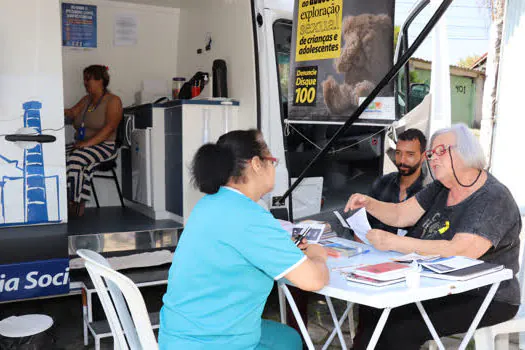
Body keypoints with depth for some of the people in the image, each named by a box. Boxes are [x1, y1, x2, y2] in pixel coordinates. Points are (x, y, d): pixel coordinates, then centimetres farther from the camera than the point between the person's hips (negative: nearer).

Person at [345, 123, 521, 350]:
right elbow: (400, 215, 8)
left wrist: (394, 242, -30)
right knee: (371, 310, -9)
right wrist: (368, 203, -12)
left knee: (401, 331, -23)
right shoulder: (441, 188, 9)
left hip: (482, 298, -8)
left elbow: (459, 252, -29)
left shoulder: (493, 200, -17)